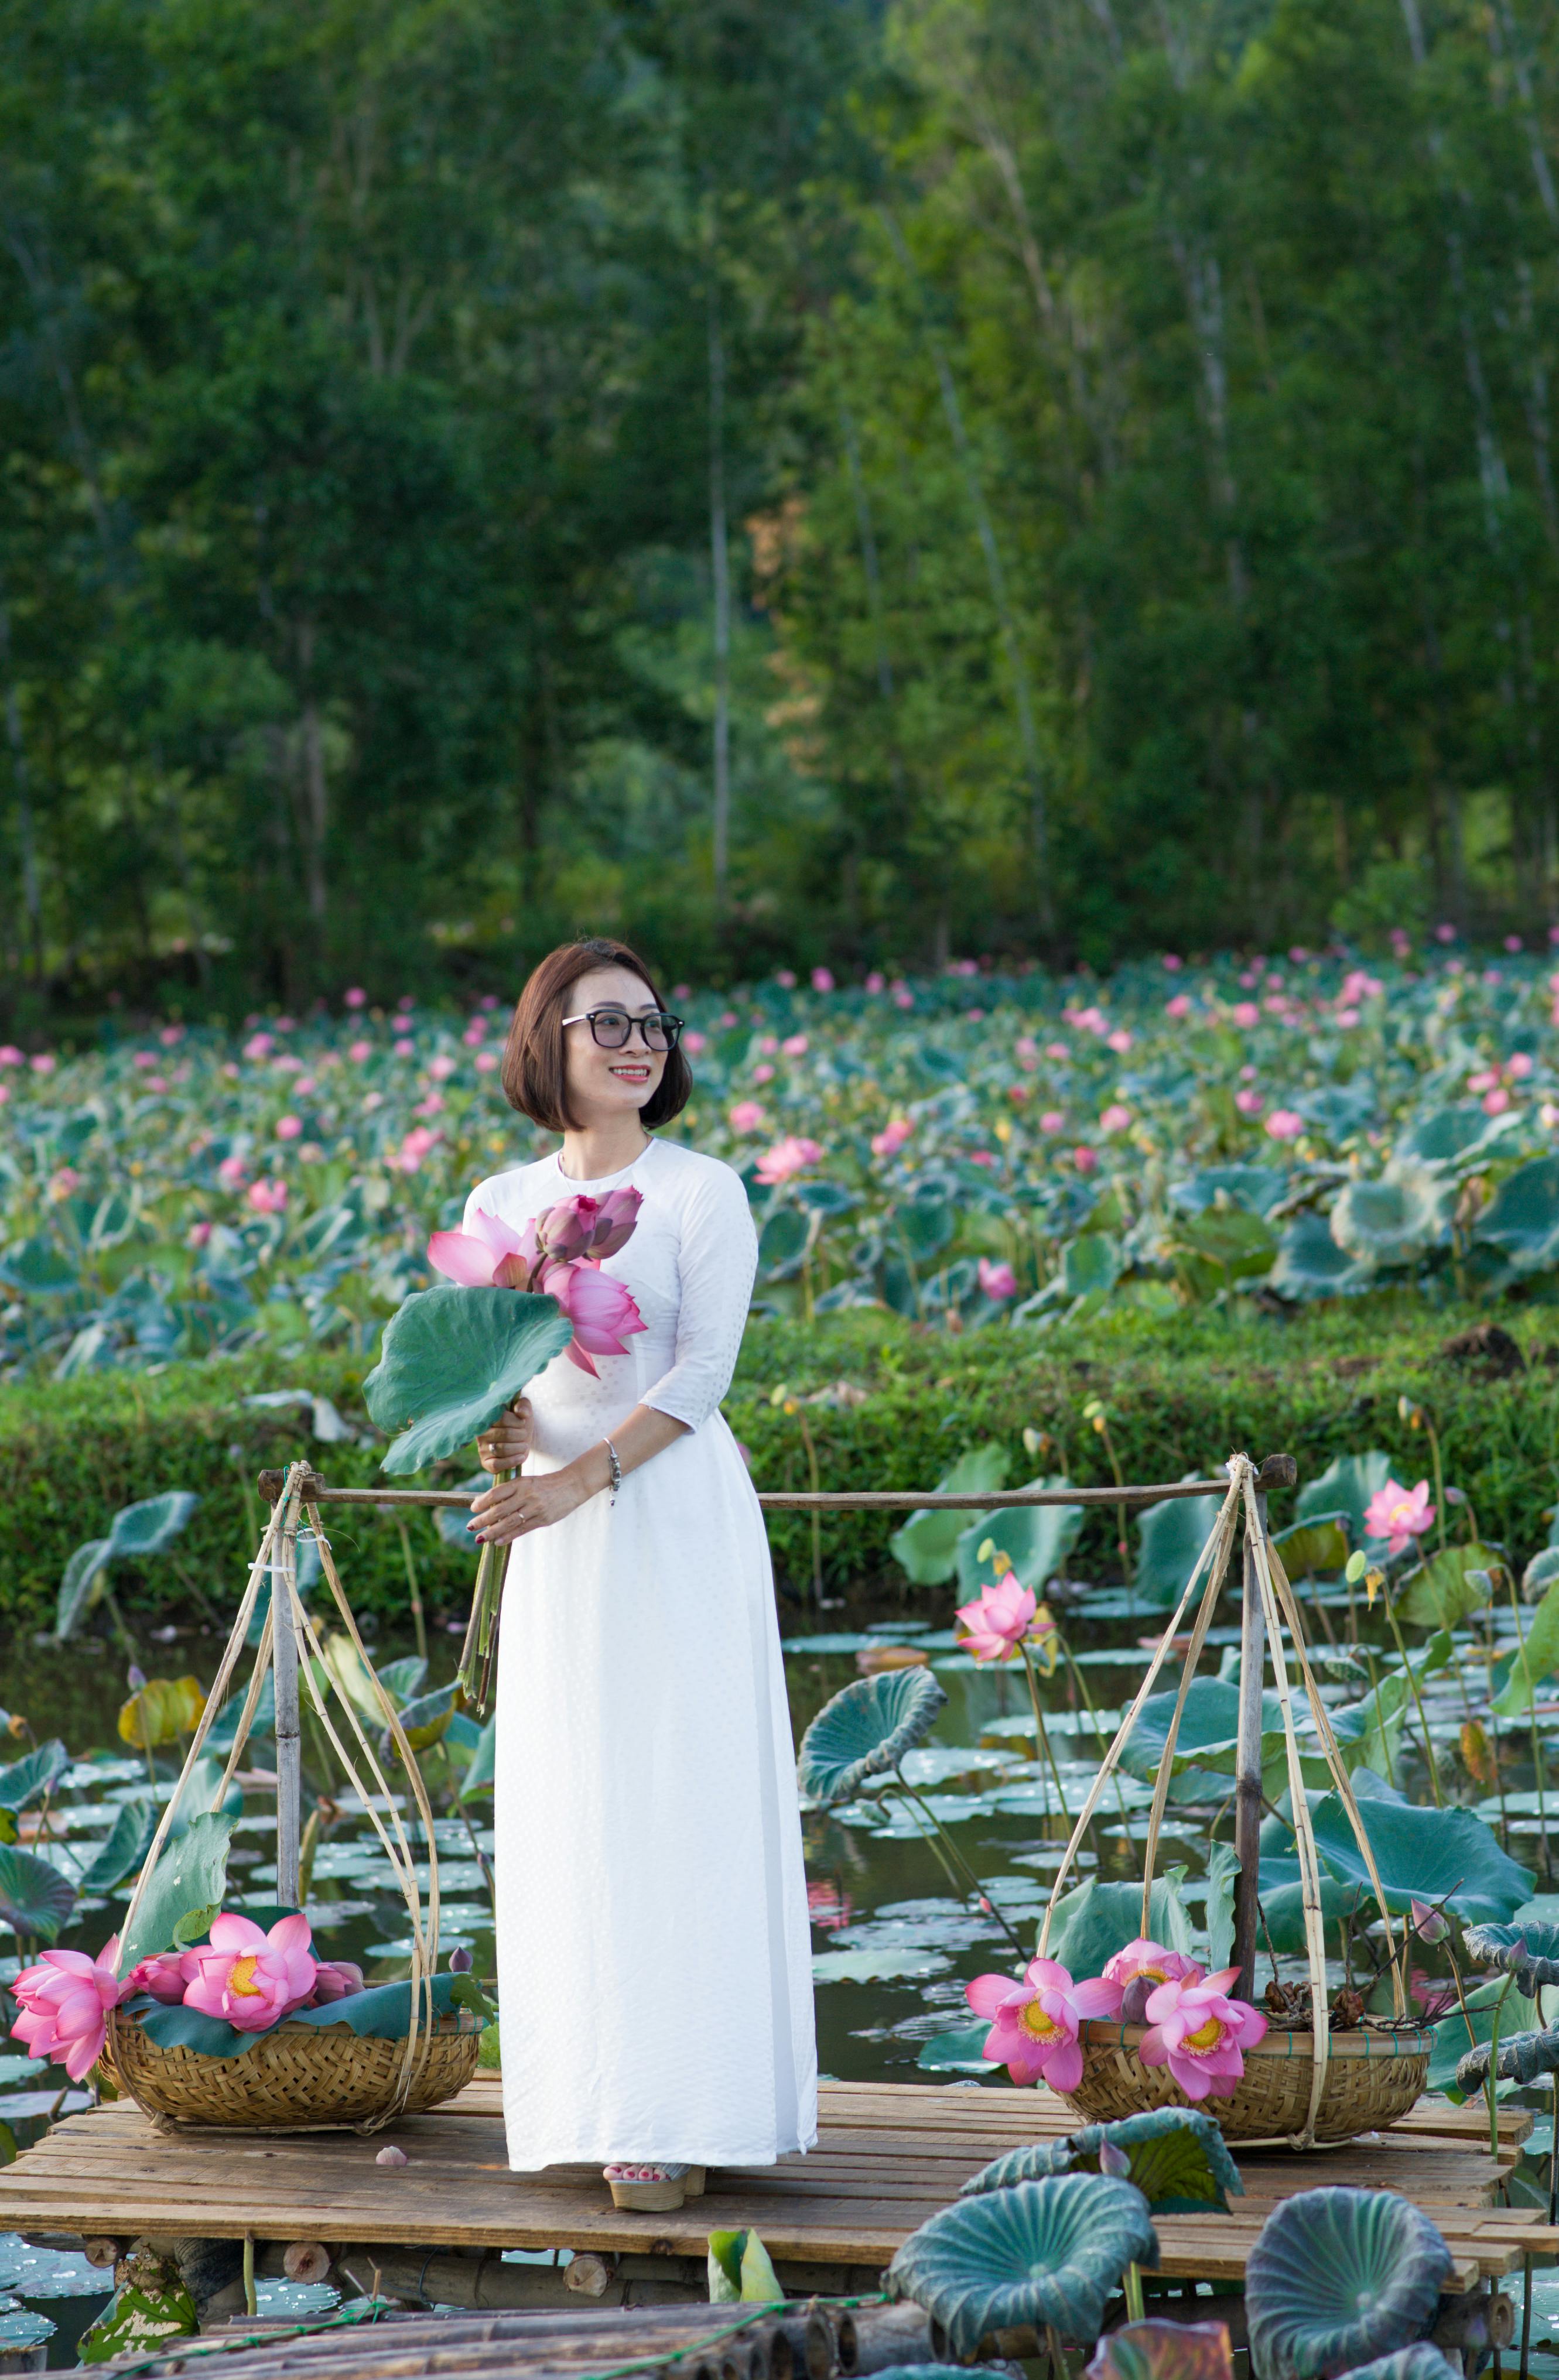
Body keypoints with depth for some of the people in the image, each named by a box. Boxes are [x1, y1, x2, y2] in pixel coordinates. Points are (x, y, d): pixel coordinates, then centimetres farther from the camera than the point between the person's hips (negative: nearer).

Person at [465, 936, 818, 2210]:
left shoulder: (704, 1193, -4)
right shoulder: (502, 1205, 10)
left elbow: (703, 1369, -12)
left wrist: (581, 1479, -22)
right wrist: (495, 1433, -15)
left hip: (680, 1523, -5)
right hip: (557, 1540, 5)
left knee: (681, 1803, -5)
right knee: (568, 1808, 5)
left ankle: (681, 2114, -3)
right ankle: (593, 2097, 13)